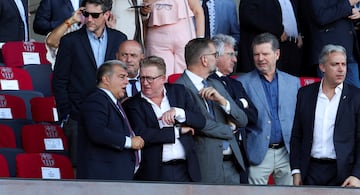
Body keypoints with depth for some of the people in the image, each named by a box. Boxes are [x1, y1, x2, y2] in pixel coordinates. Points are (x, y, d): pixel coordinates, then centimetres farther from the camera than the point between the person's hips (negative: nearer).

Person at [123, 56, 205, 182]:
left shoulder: (179, 91, 11)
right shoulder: (133, 104, 1)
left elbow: (201, 121, 6)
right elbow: (141, 136, -13)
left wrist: (178, 112, -13)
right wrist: (178, 131, -8)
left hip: (185, 171, 3)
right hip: (155, 175, -3)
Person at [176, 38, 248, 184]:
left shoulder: (216, 85, 16)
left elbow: (242, 121, 11)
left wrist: (222, 100, -7)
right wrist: (229, 129, 1)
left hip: (232, 165, 7)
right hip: (207, 166, -7)